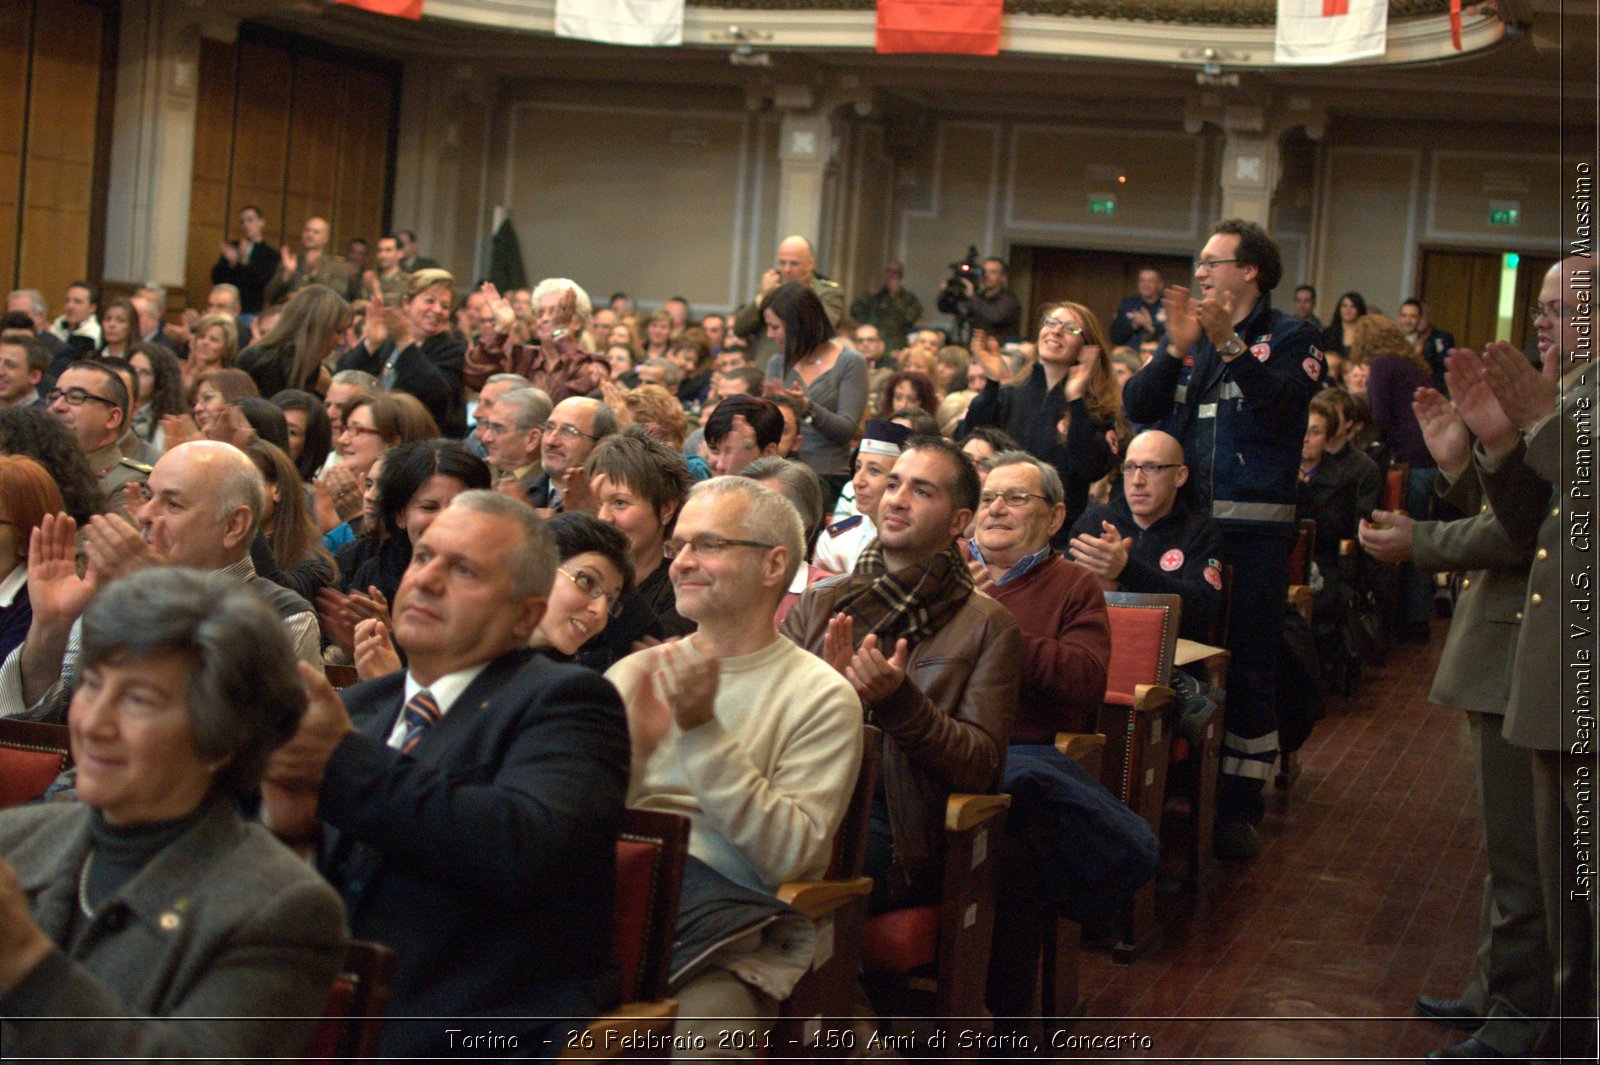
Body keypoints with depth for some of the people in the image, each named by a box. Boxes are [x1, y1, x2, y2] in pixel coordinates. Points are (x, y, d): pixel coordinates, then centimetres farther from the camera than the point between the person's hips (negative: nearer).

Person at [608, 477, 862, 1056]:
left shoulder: (822, 697, 3)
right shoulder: (633, 674, 16)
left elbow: (793, 854, -9)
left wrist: (704, 730, -14)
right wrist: (627, 750, -12)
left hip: (736, 921, -3)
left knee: (703, 1021, -34)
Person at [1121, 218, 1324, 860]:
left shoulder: (1288, 338, 0)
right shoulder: (1189, 334, 13)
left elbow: (1283, 404, -18)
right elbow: (1137, 407, 1)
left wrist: (1228, 346, -26)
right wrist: (1177, 352, -14)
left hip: (1254, 524, -4)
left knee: (1249, 664, 1)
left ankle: (1239, 804, 8)